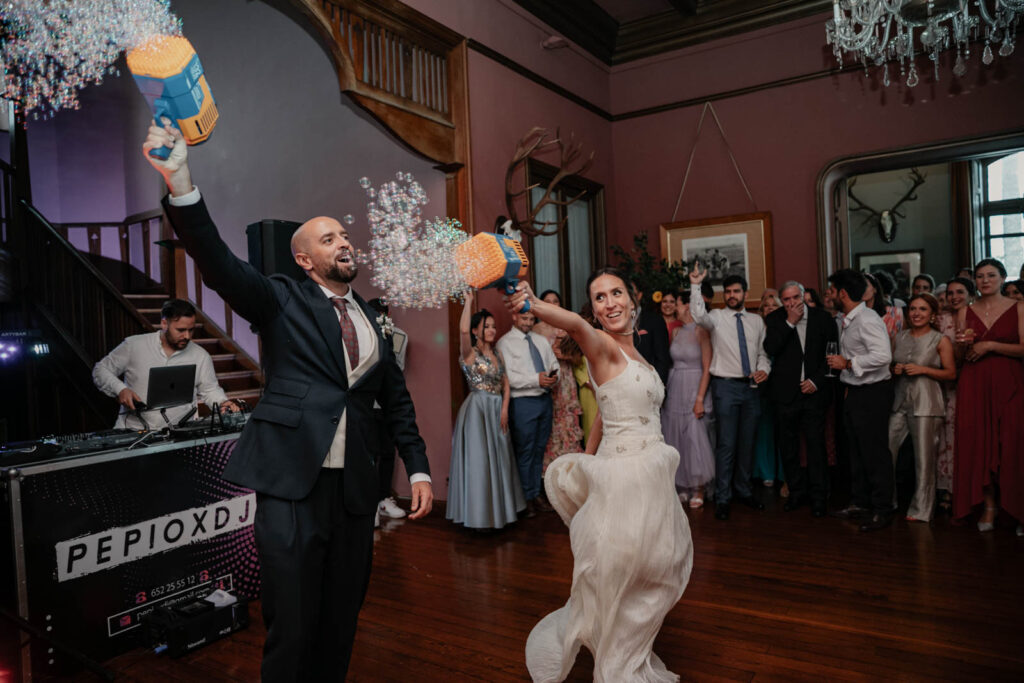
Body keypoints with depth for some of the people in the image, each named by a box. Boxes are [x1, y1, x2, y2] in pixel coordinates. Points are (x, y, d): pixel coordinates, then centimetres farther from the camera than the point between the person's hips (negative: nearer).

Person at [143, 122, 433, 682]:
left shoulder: (370, 320, 13)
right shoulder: (282, 299, 1)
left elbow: (397, 400, 17)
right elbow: (219, 264, -16)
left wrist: (418, 469, 10)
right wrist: (180, 183, -31)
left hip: (355, 489, 5)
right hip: (292, 486, -4)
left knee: (341, 625, 15)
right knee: (291, 630, 1)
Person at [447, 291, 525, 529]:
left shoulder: (496, 355, 13)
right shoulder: (469, 354, -7)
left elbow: (505, 383, 11)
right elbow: (463, 330, -27)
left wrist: (505, 409, -3)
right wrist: (468, 301, -18)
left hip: (497, 410, 7)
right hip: (477, 409, -7)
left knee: (499, 457, 13)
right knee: (478, 459, -3)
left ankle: (498, 508, 27)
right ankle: (480, 513, 7)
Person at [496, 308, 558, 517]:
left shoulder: (541, 340, 15)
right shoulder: (505, 343, -5)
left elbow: (554, 364, 16)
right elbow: (507, 376, -15)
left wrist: (554, 377, -7)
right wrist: (536, 380, -20)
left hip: (545, 399, 6)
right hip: (522, 402, -6)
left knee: (539, 449, 14)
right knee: (524, 451, -1)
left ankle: (536, 494, 27)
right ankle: (527, 497, 13)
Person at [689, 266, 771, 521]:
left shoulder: (756, 321, 11)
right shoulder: (717, 317, -2)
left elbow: (762, 352, 15)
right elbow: (699, 316, -24)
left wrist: (763, 369, -5)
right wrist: (695, 286, -32)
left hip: (751, 386, 4)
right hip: (726, 386, -4)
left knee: (747, 442, 12)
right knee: (726, 444, -4)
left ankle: (744, 491, 27)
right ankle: (722, 499, 6)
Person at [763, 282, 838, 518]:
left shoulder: (822, 318, 2)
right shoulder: (774, 320, 1)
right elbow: (770, 349, -14)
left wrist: (816, 381, -3)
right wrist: (789, 322, -17)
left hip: (814, 390, -1)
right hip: (786, 392, 1)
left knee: (816, 443, -1)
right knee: (788, 445, 7)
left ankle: (818, 496, 12)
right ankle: (797, 492, 22)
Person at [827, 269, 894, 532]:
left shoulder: (868, 319, -18)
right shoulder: (847, 320, 11)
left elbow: (883, 355, -28)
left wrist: (847, 363, -21)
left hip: (872, 392, -10)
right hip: (854, 392, 10)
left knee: (874, 452, -2)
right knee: (856, 449, 16)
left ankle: (882, 510, 9)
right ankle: (860, 503, 27)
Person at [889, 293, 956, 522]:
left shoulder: (940, 340, 0)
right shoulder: (900, 337, 12)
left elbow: (951, 373, -2)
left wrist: (924, 369, -14)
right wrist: (895, 370, 0)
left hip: (925, 402, -4)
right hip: (900, 400, 4)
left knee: (924, 457, -2)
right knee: (887, 450, 1)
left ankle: (921, 509, 11)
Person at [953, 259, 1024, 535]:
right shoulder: (965, 312, 11)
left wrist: (990, 345, -13)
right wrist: (965, 344, -8)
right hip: (974, 384, 2)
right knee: (978, 442, 0)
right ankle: (989, 506, 9)